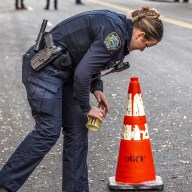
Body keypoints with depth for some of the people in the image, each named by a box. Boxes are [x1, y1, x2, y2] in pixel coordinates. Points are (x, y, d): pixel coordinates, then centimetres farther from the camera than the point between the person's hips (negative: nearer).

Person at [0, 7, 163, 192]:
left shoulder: (118, 25, 7)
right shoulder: (115, 33, -22)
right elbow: (82, 73, -26)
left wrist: (97, 89, 5)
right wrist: (87, 108, -12)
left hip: (63, 70, 10)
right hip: (44, 67, -10)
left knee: (77, 129, 6)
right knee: (48, 131, -10)